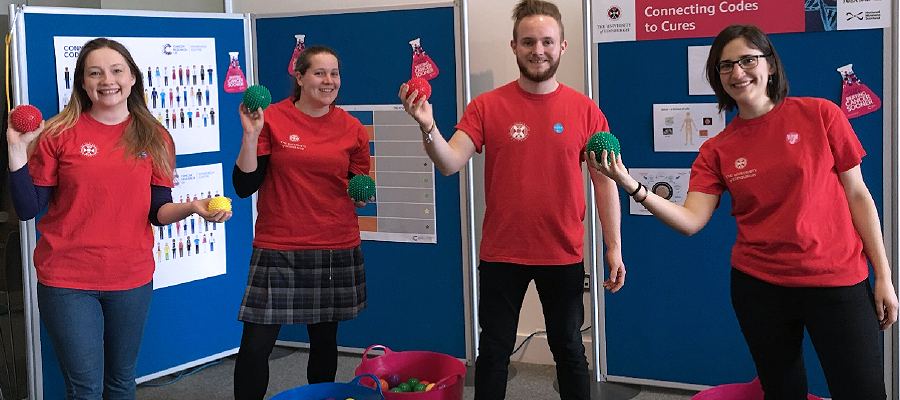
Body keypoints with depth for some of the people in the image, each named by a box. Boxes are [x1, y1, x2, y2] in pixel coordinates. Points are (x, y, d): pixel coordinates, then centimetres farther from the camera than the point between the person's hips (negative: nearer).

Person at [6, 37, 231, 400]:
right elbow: (28, 209, -5)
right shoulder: (59, 135, -4)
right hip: (67, 280, -3)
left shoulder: (154, 138, 4)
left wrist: (191, 207, -17)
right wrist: (18, 150, -15)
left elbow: (158, 212, 3)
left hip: (131, 277, 3)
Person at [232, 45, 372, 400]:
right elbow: (244, 186, -6)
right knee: (256, 345, -6)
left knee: (325, 338, 12)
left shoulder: (352, 130, 5)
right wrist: (251, 135, -16)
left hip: (337, 251, 3)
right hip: (278, 249, -2)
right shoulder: (273, 119, -3)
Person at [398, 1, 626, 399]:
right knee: (493, 351, 12)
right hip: (501, 255, 0)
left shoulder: (584, 109, -3)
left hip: (563, 256, 0)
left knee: (569, 350, 15)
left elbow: (604, 180, 1)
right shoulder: (486, 107, -4)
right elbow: (449, 164, -12)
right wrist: (428, 128, -32)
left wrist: (614, 247, -2)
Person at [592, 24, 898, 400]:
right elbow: (691, 220, -7)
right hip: (759, 285, 2)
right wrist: (632, 186, -22)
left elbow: (857, 196, 0)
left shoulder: (820, 114, -3)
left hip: (837, 282, -2)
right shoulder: (718, 150, 3)